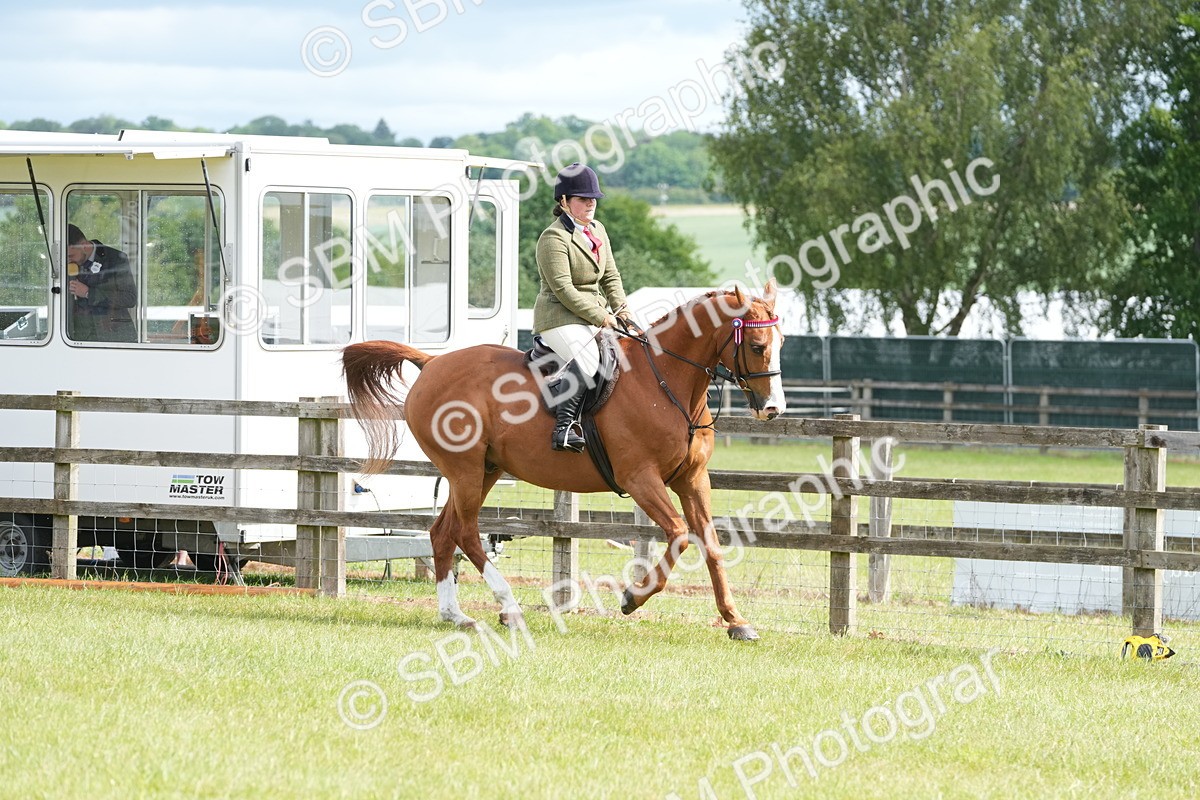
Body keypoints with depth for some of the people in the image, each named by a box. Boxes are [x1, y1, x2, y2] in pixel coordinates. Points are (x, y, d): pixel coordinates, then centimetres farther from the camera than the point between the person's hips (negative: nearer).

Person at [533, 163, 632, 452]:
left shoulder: (598, 230, 16)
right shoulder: (554, 238, -12)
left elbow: (610, 276, 19)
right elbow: (563, 289, -18)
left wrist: (620, 308, 1)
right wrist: (600, 317, -18)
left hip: (595, 315, 9)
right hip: (559, 317, -9)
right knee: (587, 358, -34)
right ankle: (564, 427, -37)